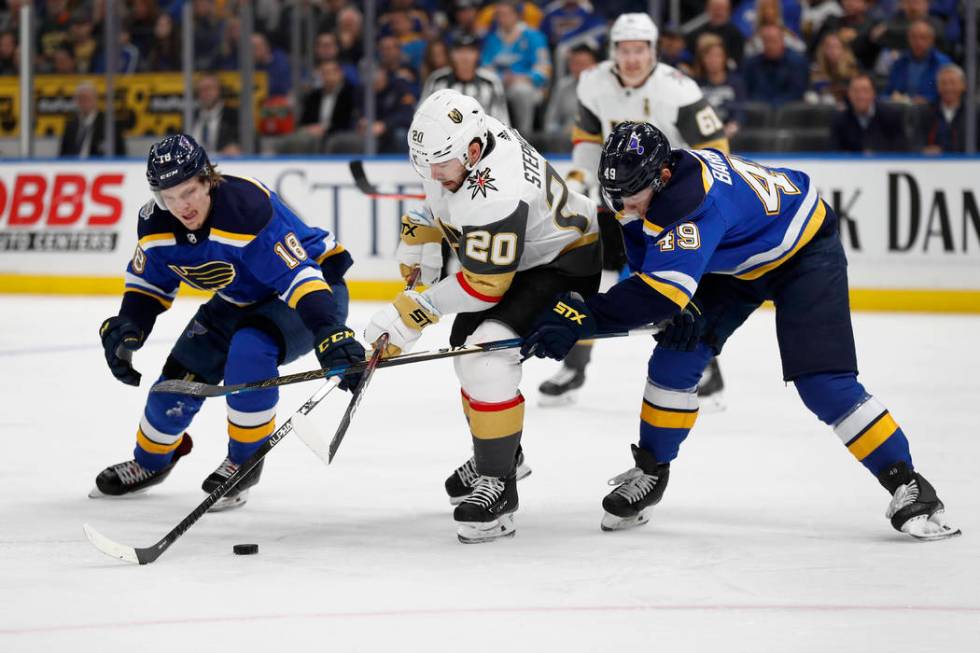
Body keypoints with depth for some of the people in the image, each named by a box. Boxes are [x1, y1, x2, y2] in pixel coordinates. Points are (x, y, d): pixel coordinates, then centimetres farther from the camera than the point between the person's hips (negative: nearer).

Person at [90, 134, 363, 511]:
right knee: (182, 375, 1)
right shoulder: (156, 223, -15)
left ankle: (245, 461, -11)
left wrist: (332, 337, -52)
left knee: (249, 351, -34)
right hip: (240, 300, 7)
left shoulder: (246, 208, -37)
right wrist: (126, 329, -13)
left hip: (315, 281, -7)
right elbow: (148, 283, 4)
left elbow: (300, 276, -41)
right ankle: (150, 462, 32)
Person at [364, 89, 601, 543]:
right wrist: (419, 235, 10)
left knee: (488, 351, -26)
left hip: (565, 262, -11)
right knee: (465, 344, 20)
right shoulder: (458, 141, -12)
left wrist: (412, 313, -27)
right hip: (514, 254, 11)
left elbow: (485, 286, -31)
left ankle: (497, 484, -19)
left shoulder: (496, 197, -38)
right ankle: (502, 453, 41)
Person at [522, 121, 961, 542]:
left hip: (804, 248, -8)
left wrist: (585, 317, -57)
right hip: (734, 258, 8)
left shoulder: (694, 201, -42)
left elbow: (663, 288, -51)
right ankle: (650, 471, 12)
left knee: (822, 383, -18)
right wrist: (676, 306, -17)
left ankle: (906, 485, -9)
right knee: (676, 356, -3)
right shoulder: (638, 183, -16)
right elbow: (650, 262, 0)